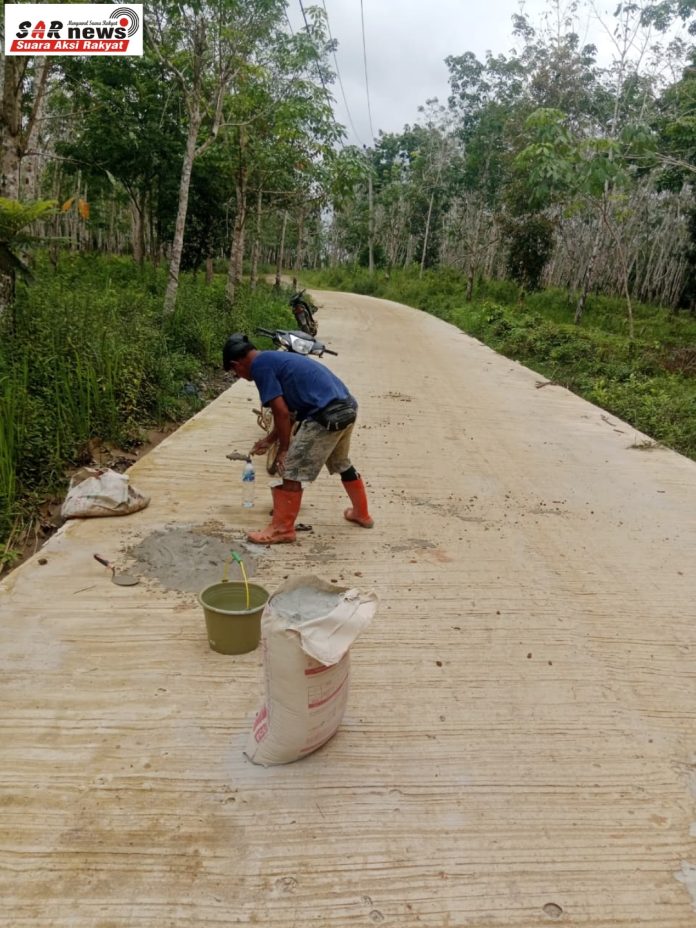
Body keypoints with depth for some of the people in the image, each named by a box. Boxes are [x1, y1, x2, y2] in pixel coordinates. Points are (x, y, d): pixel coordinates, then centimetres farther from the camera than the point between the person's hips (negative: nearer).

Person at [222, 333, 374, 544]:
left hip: (326, 415, -10)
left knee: (291, 470, 1)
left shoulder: (259, 365, -4)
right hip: (347, 407, 10)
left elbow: (282, 412, -10)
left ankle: (282, 529, 11)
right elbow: (290, 410, 29)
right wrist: (269, 440, 36)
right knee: (341, 464, 28)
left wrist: (284, 449, 0)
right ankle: (361, 514, 43)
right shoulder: (274, 358, 24)